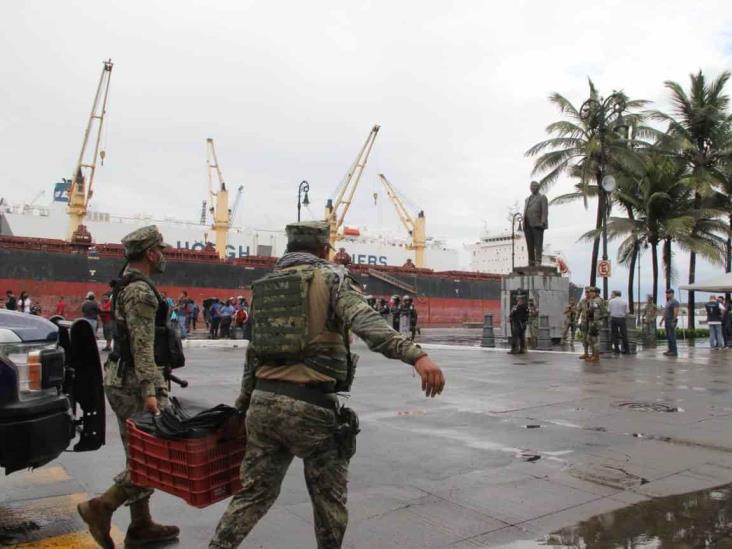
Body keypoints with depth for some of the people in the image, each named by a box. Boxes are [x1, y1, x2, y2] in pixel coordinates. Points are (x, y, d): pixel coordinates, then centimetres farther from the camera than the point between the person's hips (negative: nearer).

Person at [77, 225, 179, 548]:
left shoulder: (127, 285, 16)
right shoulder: (141, 290, -15)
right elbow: (142, 345, -22)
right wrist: (149, 391, -26)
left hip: (120, 379, 10)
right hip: (133, 382, -10)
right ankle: (102, 506, -4)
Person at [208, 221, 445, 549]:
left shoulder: (265, 285, 15)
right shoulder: (331, 276, -2)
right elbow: (365, 322, -22)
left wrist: (243, 404, 29)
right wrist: (415, 355, -33)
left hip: (263, 402, 6)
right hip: (311, 407, -5)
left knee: (254, 492, 17)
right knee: (329, 496, 15)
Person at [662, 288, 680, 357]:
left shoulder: (675, 302, -11)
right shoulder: (668, 302, 19)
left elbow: (676, 312, -20)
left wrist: (673, 321, -24)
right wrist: (663, 320, 19)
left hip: (671, 321, -10)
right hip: (667, 321, 10)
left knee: (672, 336, -10)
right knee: (668, 336, 10)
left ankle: (674, 351, -9)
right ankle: (670, 350, 14)